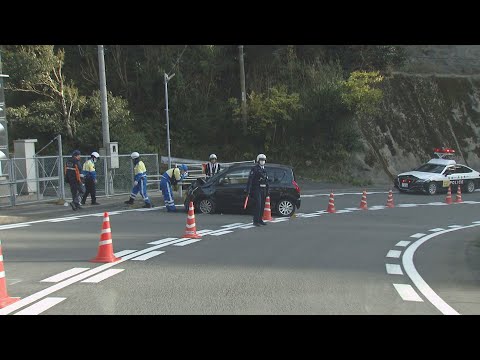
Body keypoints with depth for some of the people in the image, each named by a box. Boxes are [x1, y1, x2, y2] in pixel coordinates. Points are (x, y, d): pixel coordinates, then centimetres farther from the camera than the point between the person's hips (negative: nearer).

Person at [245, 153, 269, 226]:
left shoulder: (264, 169, 17)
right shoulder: (254, 168, -7)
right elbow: (250, 179, -14)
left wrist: (267, 191, 20)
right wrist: (248, 190, -20)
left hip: (263, 189, 8)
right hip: (256, 189, -7)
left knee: (262, 206, 10)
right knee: (258, 205, -14)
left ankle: (260, 220, 19)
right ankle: (255, 221, -12)